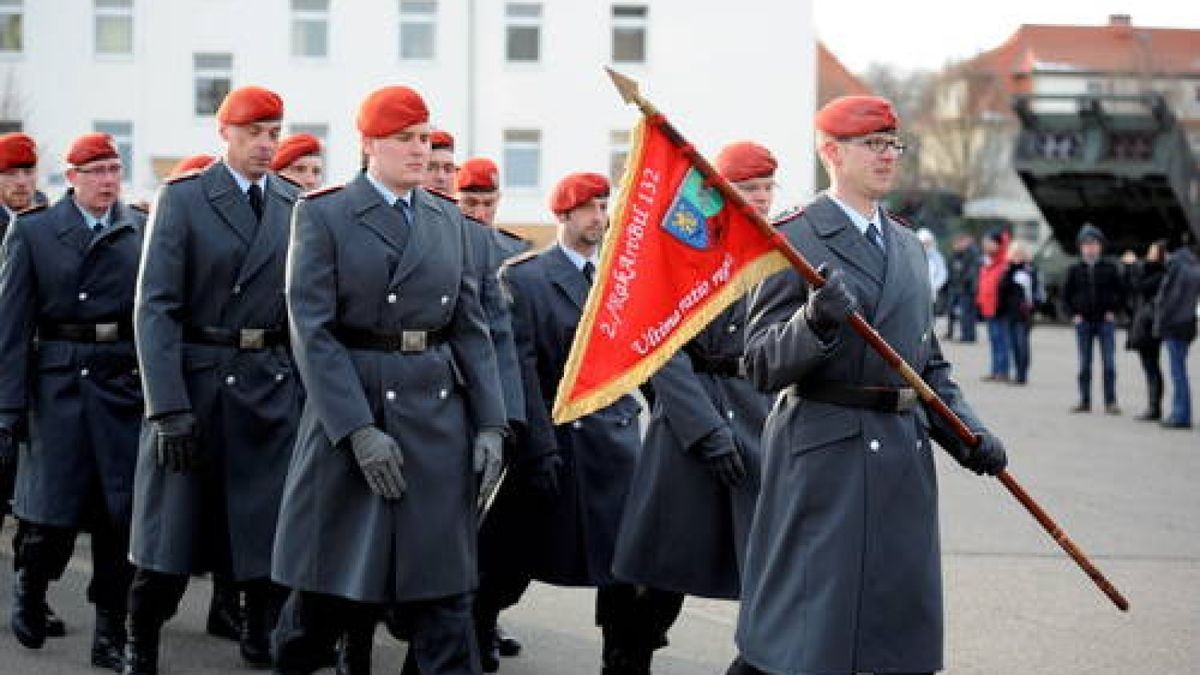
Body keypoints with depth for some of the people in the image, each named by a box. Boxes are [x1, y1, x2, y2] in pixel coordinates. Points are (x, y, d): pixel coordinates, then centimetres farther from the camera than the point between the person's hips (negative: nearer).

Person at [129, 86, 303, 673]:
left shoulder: (296, 205, 8)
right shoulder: (181, 199, -4)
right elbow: (155, 307, -10)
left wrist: (312, 389, 2)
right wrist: (168, 406, -17)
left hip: (274, 387, 3)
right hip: (195, 381, -3)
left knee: (271, 533, 5)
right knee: (169, 536, 3)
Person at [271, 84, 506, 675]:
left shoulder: (449, 219, 12)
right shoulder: (322, 215, -2)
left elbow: (471, 327, 11)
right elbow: (312, 331, -9)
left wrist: (490, 424, 1)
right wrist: (359, 431, -17)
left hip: (439, 413, 4)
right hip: (351, 407, -4)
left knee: (444, 584, 2)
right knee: (332, 584, 5)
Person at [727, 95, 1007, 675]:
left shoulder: (909, 247, 17)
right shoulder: (794, 240, -6)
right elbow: (762, 366, -11)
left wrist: (968, 435, 6)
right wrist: (815, 322, -29)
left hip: (905, 455, 7)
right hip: (823, 458, -7)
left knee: (904, 629, 8)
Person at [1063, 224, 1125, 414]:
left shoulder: (1109, 268, 1)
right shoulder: (1075, 270, 4)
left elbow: (1121, 291, 7)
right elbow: (1066, 294, 10)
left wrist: (1113, 311, -1)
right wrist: (1073, 314, 1)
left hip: (1105, 321, -1)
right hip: (1083, 322, 1)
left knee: (1109, 363, -4)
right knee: (1084, 364, 5)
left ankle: (1110, 402, -1)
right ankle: (1085, 401, 11)